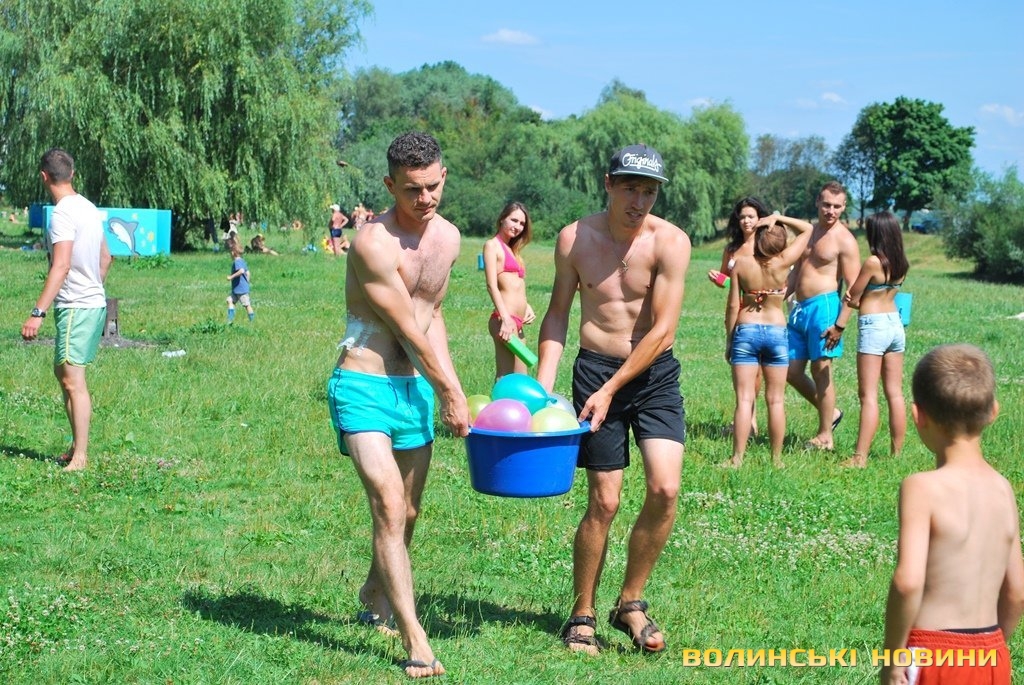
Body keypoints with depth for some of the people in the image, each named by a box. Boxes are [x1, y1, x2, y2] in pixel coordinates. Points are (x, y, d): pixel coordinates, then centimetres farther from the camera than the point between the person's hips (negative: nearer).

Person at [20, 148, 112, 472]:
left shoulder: (63, 214, -17)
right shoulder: (89, 208, 10)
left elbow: (61, 266, -25)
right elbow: (106, 257, 20)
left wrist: (38, 313, -27)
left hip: (75, 307, -10)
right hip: (94, 302, 10)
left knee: (73, 380, -8)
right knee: (62, 372, 18)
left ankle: (80, 457, -7)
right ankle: (76, 448, 22)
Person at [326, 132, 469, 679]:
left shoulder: (448, 237, 6)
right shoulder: (374, 243, -19)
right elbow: (408, 332, -13)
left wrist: (449, 389, 13)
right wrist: (451, 393, -5)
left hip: (417, 388, 7)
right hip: (364, 387, -7)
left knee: (407, 514, 16)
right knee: (388, 507, -17)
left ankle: (375, 596, 43)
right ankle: (415, 643, -18)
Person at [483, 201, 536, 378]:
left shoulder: (511, 250, 22)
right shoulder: (492, 245, -2)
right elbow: (491, 285, -13)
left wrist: (527, 307, 5)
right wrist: (505, 319, -23)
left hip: (518, 323, 9)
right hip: (505, 321, -9)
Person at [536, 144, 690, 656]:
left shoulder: (670, 242, -11)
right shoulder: (575, 239, -5)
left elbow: (662, 329, -13)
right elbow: (558, 313, 6)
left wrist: (610, 392, -15)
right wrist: (543, 384, -4)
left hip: (653, 372, 0)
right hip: (595, 368, 0)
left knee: (665, 488, -13)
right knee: (604, 502, -2)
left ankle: (630, 603, 7)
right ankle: (582, 615, 15)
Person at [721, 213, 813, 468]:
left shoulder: (741, 263, -7)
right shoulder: (783, 262, -7)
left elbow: (733, 305, -4)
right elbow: (807, 229, 6)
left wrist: (729, 338, 6)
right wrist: (778, 218, -2)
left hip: (745, 330, 0)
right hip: (776, 331, 0)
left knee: (744, 398, -1)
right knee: (776, 400, 8)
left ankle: (737, 458, -4)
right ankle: (776, 459, 11)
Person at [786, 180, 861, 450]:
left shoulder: (845, 241, -8)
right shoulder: (810, 231, 15)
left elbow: (853, 288, -11)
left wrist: (840, 324, -19)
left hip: (823, 306, -8)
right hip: (799, 308, 8)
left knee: (821, 370, -4)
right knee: (792, 371, 8)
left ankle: (825, 436, 5)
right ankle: (830, 412, 26)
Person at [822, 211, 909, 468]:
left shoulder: (873, 262, -15)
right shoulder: (901, 264, 6)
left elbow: (853, 297, -5)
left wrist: (839, 326, 3)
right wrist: (854, 295, -12)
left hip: (872, 325, -7)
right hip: (895, 323, 7)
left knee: (868, 395, -8)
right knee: (895, 393, 10)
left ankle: (860, 457, -9)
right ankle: (897, 453, 14)